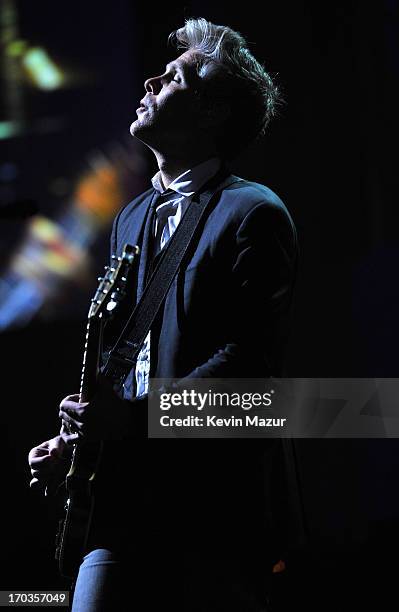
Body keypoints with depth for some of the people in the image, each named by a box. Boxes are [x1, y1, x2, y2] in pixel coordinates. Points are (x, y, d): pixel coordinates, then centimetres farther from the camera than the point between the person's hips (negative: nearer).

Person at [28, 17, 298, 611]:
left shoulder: (254, 214, -5)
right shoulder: (132, 219, 20)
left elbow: (250, 357, -15)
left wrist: (136, 416, -21)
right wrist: (76, 436, 9)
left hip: (212, 499, -6)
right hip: (124, 493, 6)